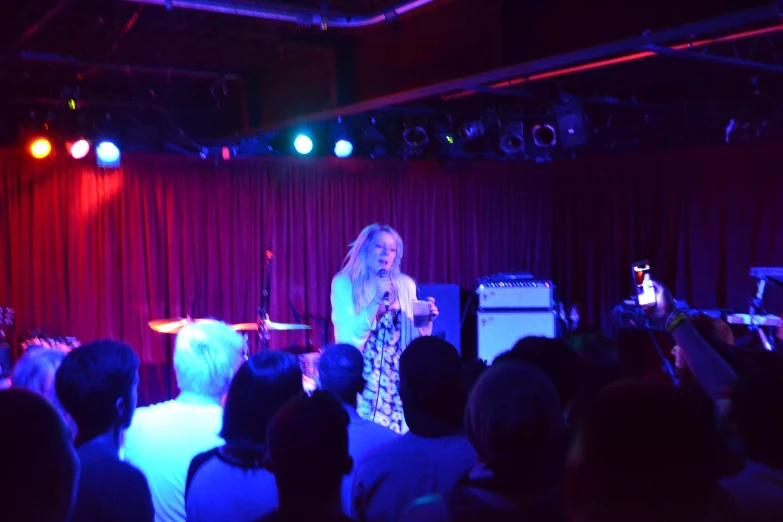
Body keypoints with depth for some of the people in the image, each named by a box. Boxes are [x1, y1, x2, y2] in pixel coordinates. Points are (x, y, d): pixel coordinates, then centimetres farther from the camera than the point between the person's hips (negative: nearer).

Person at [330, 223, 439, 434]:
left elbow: (414, 340, 11)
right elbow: (347, 334, -13)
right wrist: (377, 300, -19)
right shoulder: (344, 283, -2)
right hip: (361, 378, -3)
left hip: (397, 378, 3)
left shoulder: (406, 285, 7)